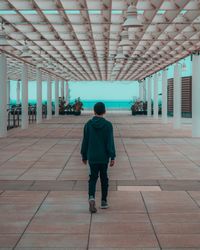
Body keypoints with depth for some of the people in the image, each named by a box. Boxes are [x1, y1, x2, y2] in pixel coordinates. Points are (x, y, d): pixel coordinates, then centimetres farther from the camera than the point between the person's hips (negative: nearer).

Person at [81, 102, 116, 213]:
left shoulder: (88, 124, -2)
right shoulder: (108, 125, -9)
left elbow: (85, 141, 2)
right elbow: (110, 142, -12)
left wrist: (84, 156, 11)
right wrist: (112, 157, -9)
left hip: (92, 157, 1)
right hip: (104, 157, -1)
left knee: (93, 178, 6)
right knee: (104, 178, 13)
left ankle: (91, 197, -19)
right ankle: (104, 201, 20)